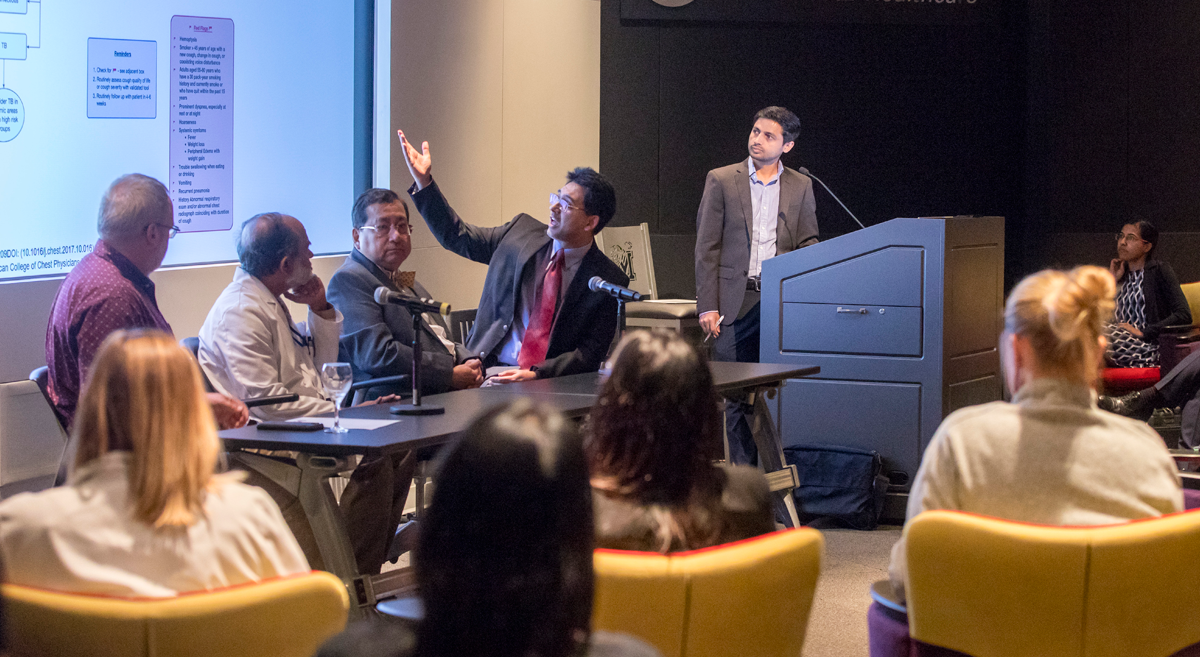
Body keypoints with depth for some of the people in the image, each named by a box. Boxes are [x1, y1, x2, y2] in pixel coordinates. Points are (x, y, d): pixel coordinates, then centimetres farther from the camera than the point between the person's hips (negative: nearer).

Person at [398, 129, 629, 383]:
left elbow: (591, 355, -4)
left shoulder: (609, 281, -1)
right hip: (488, 373, 3)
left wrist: (536, 374, -19)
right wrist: (424, 182, 12)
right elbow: (456, 236, 21)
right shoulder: (522, 230, 10)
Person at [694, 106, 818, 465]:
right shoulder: (721, 180, 5)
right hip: (738, 300, -1)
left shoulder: (801, 187, 10)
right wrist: (707, 306, -4)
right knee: (737, 395, 1)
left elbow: (809, 245, 12)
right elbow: (707, 247, 3)